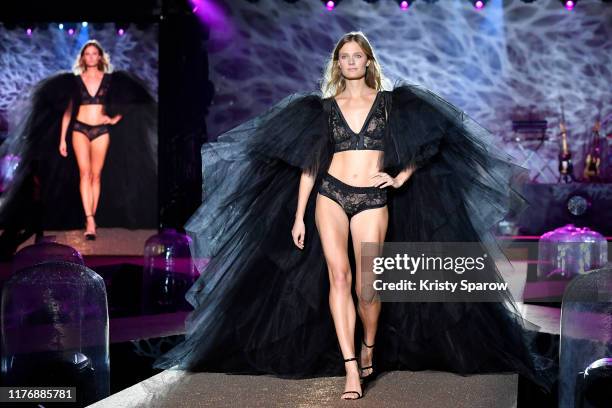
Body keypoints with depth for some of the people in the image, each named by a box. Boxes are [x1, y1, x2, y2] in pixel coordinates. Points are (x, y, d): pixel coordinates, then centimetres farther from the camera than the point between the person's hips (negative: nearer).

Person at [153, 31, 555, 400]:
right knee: (338, 274, -13)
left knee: (367, 286, -5)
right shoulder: (325, 107, 10)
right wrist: (298, 216, 4)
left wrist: (399, 178, -4)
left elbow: (423, 142, 11)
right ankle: (351, 370, -13)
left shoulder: (391, 102, 8)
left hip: (372, 200, -1)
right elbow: (309, 163, 8)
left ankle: (369, 347, 25)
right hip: (331, 195, 1)